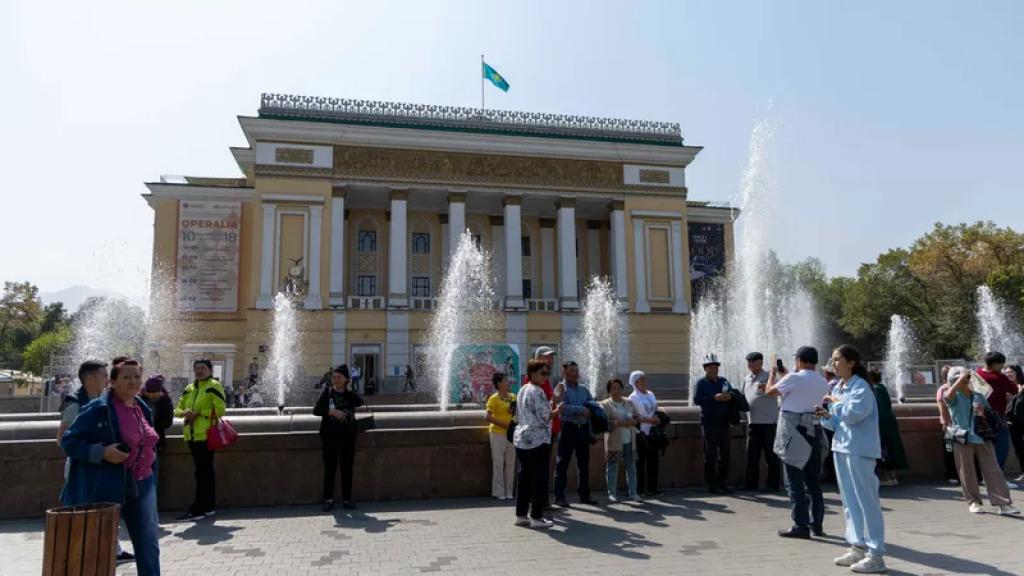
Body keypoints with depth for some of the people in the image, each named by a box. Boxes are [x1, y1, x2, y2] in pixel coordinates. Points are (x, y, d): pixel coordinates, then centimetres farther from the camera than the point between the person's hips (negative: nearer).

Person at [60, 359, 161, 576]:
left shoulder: (143, 409, 9)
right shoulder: (98, 409, -13)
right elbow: (68, 441, -12)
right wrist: (102, 452, -25)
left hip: (141, 486, 6)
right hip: (106, 488, -6)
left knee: (149, 545, 9)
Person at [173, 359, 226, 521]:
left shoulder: (214, 386, -7)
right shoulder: (188, 389, 16)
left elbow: (220, 410, -14)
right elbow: (177, 409, 17)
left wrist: (198, 413, -17)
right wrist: (184, 413, -5)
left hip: (206, 434, -8)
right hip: (192, 435, 8)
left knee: (202, 472, -7)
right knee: (205, 470, 13)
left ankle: (198, 509, -5)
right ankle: (208, 506, 21)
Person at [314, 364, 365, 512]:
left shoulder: (350, 393, 7)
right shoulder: (327, 392, 2)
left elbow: (359, 402, -14)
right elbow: (316, 410, -6)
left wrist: (348, 389, -9)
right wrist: (332, 411, -20)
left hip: (347, 435, 2)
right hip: (330, 436, -1)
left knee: (347, 468, 5)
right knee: (330, 468, 1)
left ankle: (347, 499, 12)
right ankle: (328, 499, 8)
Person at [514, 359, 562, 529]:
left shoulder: (523, 389, 15)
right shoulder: (538, 392, -14)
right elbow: (544, 417, -18)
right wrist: (556, 411, 0)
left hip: (521, 439, 9)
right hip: (537, 440, -9)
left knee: (525, 478, 13)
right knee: (539, 479, -1)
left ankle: (521, 515, 18)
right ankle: (536, 517, 2)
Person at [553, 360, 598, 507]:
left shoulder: (583, 389, 15)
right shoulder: (561, 388, -4)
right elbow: (563, 407, -18)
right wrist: (582, 410, -15)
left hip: (583, 428, 6)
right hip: (568, 428, -6)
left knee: (584, 462, 12)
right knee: (562, 463, -1)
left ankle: (585, 495, 22)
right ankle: (559, 496, 4)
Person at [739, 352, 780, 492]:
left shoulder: (768, 376, -4)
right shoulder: (746, 379, 15)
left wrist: (766, 388, -37)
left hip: (768, 422, -6)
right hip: (753, 422, 6)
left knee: (770, 454, 2)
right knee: (752, 454, 8)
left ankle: (772, 484, 9)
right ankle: (750, 483, 14)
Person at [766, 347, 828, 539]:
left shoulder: (793, 378, -12)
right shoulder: (823, 382, 7)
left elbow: (769, 392, -1)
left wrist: (773, 373, 16)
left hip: (794, 434, -6)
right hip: (814, 433, 6)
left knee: (795, 481, -2)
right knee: (814, 481, 13)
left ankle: (801, 526, -1)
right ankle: (817, 524, 20)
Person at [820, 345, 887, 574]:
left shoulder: (861, 386, -11)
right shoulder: (838, 388, 13)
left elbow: (853, 413, -25)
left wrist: (836, 402, -10)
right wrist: (827, 416, -2)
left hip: (859, 450, -9)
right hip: (841, 448, 9)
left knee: (866, 500, -5)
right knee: (849, 500, 14)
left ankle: (875, 555, 1)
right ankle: (858, 547, 24)